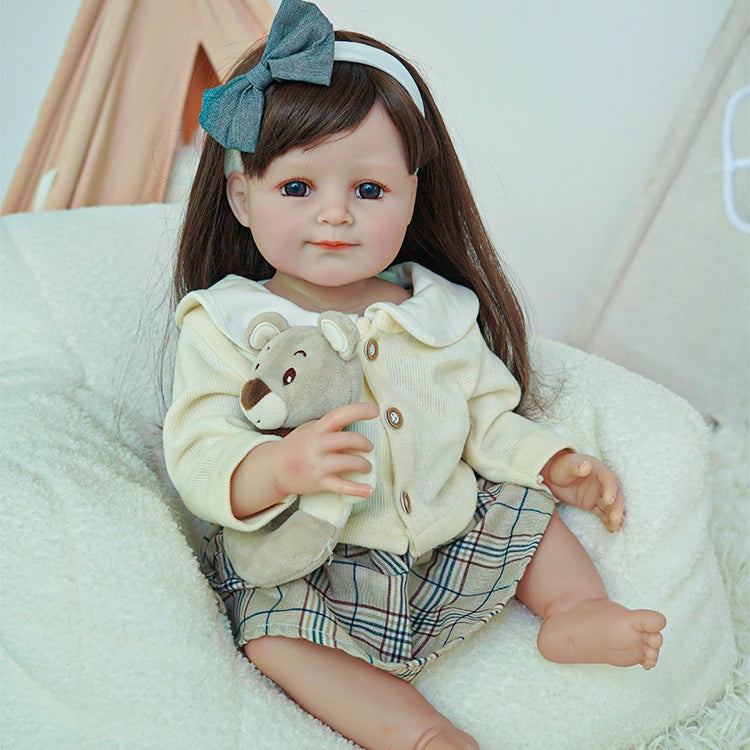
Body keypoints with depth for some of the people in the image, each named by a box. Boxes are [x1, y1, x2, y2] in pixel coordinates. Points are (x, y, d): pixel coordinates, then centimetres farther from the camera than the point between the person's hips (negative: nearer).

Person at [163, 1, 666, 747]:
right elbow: (198, 457, -20)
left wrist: (555, 463, -3)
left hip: (450, 533, 5)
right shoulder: (223, 324, -11)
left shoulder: (438, 311, 1)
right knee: (273, 633, -28)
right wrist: (280, 467, -40)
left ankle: (577, 612, 14)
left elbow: (486, 418, 12)